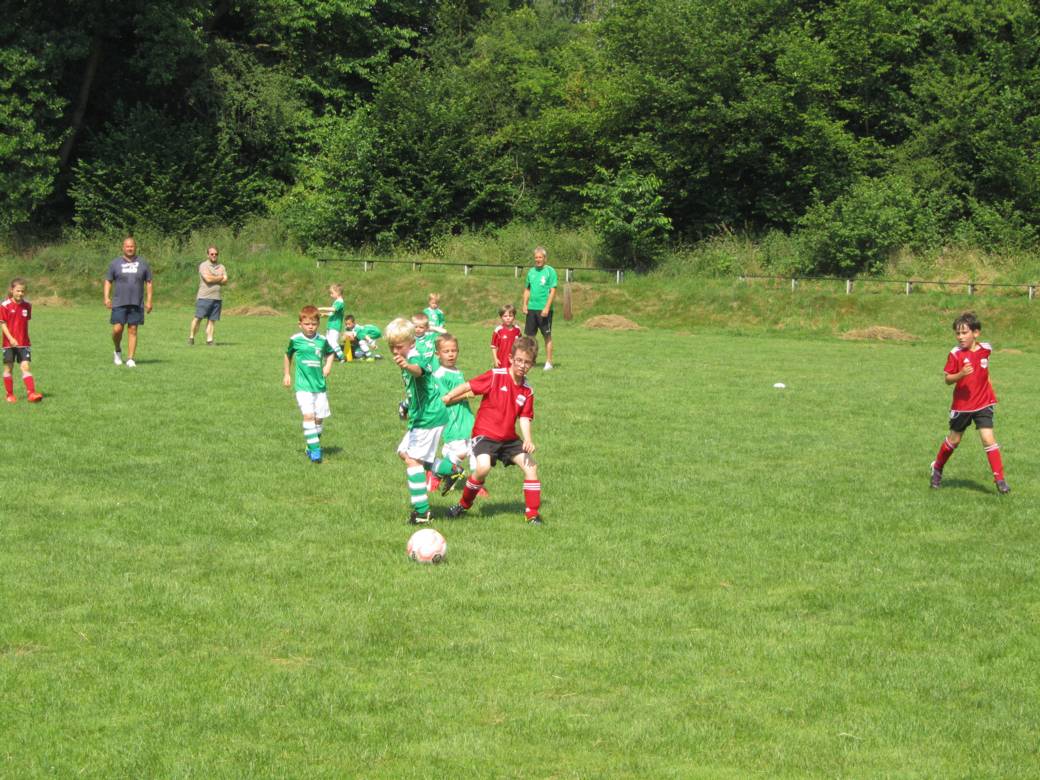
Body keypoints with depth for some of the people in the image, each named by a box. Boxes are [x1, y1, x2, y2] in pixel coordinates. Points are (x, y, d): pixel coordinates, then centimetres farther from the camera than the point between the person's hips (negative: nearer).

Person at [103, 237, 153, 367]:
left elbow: (148, 283, 11)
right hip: (119, 303, -1)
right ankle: (118, 351, 18)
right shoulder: (115, 263, 6)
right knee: (117, 329, -9)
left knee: (133, 330, -1)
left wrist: (149, 300, 3)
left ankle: (130, 359, 3)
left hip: (136, 303, 1)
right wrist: (106, 297, -4)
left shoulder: (143, 263, 8)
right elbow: (108, 281, 9)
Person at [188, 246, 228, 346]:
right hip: (204, 297, -4)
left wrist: (213, 279, -8)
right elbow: (208, 279, -15)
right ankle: (191, 337, 2)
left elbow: (225, 281, 4)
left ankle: (209, 340, 1)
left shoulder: (221, 267, 16)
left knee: (211, 320, 2)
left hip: (217, 297, 4)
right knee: (198, 318, -7)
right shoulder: (203, 265, 0)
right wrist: (220, 278, -1)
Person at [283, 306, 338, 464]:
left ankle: (312, 446, 25)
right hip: (303, 385, -3)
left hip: (320, 385, 3)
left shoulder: (322, 340, 1)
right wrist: (287, 375, 17)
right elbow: (288, 354, 15)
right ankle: (314, 449, -17)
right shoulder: (295, 340, -3)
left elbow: (330, 353, 21)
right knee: (308, 415, -18)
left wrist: (328, 366, 3)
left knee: (319, 417, 7)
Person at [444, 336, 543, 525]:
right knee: (483, 467, -28)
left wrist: (528, 440, -18)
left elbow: (524, 418, -2)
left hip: (508, 437, 5)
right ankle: (464, 505, -3)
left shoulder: (527, 391, 2)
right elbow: (468, 387, -8)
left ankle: (532, 513, 5)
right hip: (485, 433, -5)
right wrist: (445, 399, -7)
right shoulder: (495, 376, -11)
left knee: (531, 465, -5)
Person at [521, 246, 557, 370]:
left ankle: (549, 362, 5)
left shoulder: (550, 271, -5)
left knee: (547, 336, 0)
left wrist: (547, 307, -16)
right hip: (531, 309, 5)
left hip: (544, 310, -5)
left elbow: (553, 291, -10)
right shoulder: (531, 272, 11)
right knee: (529, 335, 6)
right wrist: (525, 304, 7)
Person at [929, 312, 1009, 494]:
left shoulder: (986, 349, -4)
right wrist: (961, 374, -29)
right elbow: (947, 379, -12)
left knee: (988, 438, -11)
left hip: (983, 403, 1)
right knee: (954, 439, 14)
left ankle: (999, 478, -6)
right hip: (962, 404, -1)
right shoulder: (956, 353, -13)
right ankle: (937, 468, 38)